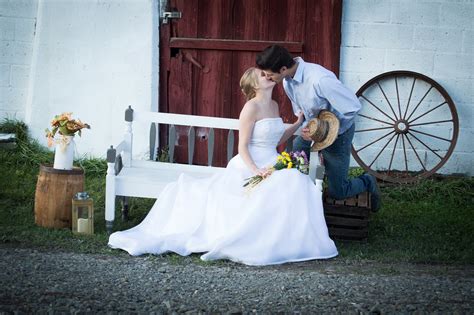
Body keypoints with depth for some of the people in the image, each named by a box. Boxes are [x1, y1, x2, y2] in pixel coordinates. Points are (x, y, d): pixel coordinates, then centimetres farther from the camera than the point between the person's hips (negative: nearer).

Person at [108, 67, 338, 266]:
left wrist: (298, 123, 19)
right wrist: (256, 171, -26)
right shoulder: (251, 107, -11)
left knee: (298, 182, -23)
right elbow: (242, 146, -14)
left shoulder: (274, 106, 14)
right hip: (249, 167, -7)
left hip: (271, 165, 7)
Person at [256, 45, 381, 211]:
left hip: (337, 134, -6)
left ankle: (367, 182, 31)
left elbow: (353, 107, -31)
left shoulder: (320, 80, -38)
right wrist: (305, 129, -12)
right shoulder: (288, 81, -12)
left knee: (337, 192, 4)